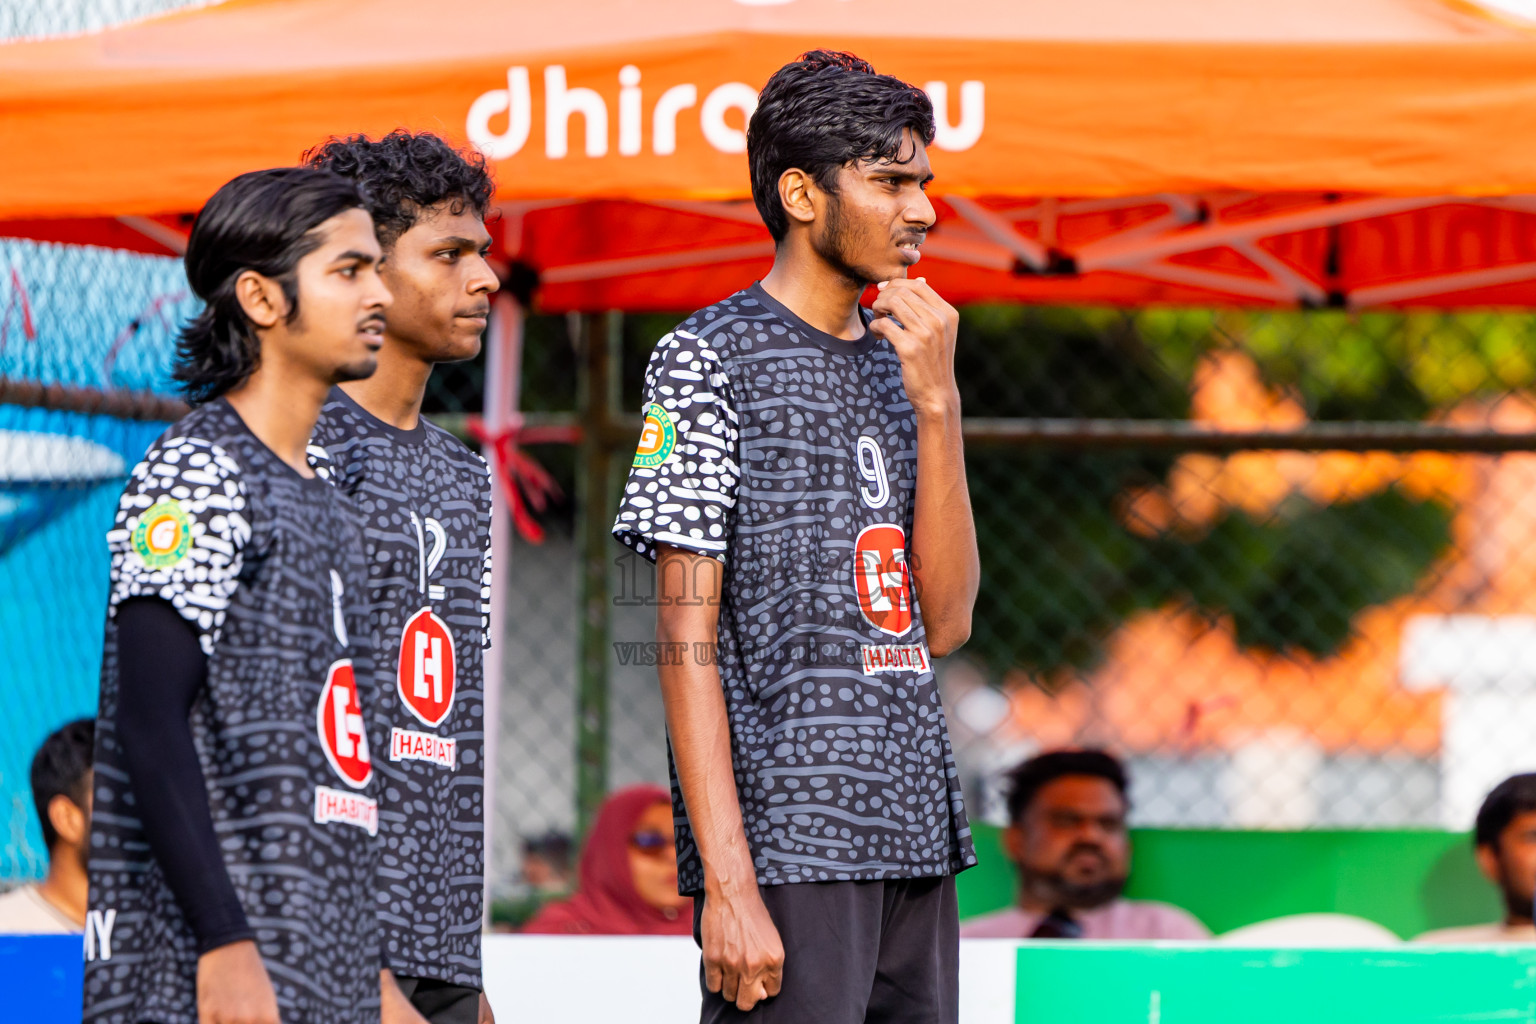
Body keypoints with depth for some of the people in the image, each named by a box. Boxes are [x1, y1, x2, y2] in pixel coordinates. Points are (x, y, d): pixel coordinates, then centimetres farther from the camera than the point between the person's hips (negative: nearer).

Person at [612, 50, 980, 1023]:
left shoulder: (894, 365, 17)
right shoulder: (710, 358, -4)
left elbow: (945, 622, 9)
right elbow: (687, 634, -10)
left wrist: (937, 403, -1)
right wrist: (728, 884, -17)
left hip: (914, 841, 7)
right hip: (786, 839, -7)